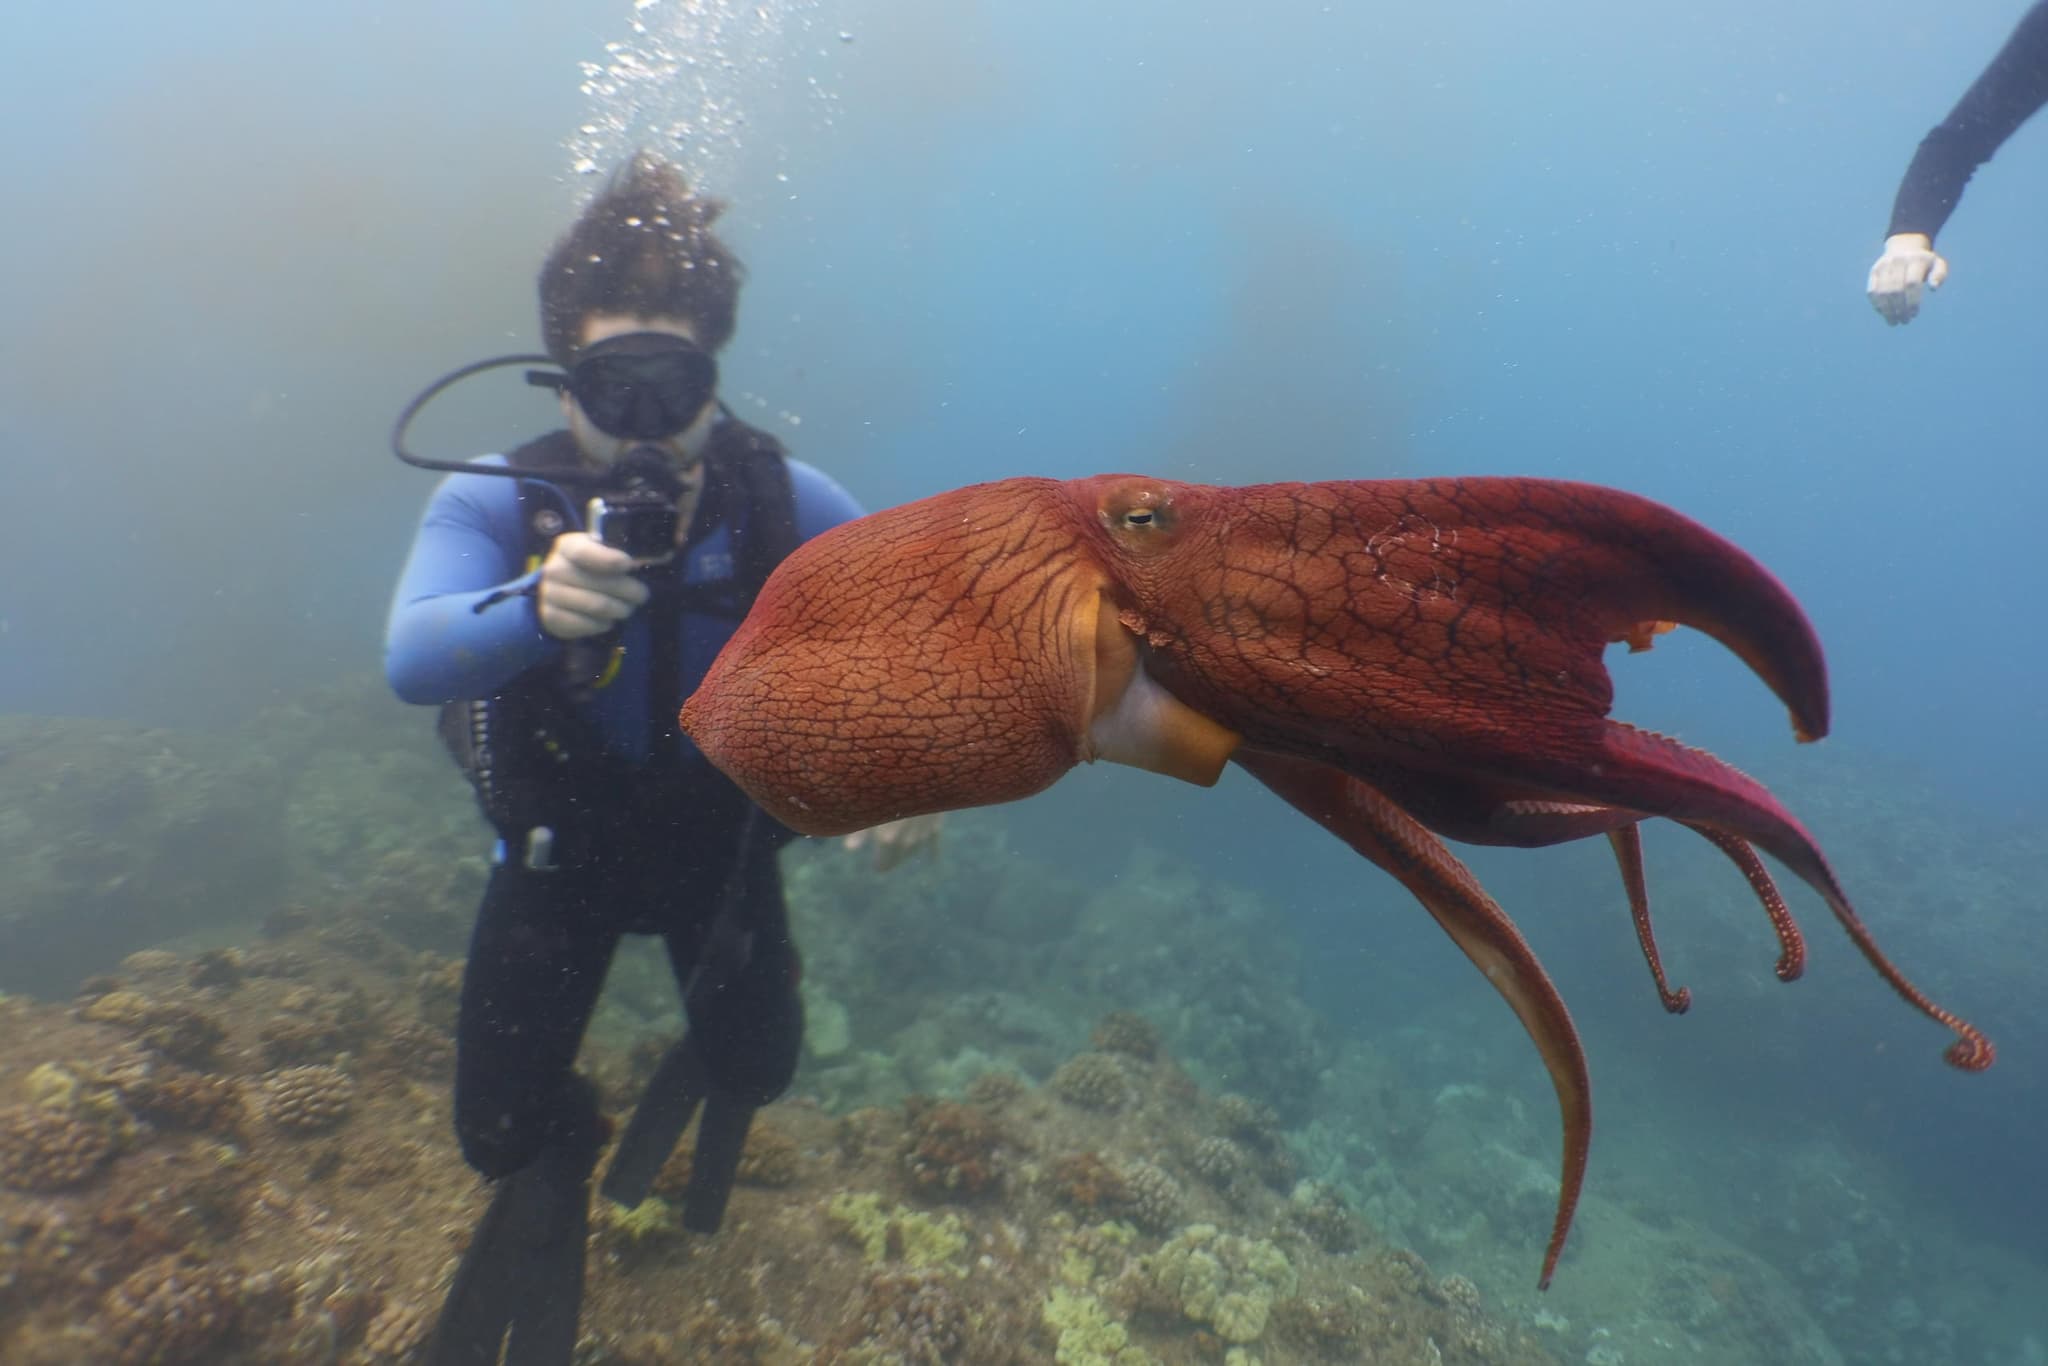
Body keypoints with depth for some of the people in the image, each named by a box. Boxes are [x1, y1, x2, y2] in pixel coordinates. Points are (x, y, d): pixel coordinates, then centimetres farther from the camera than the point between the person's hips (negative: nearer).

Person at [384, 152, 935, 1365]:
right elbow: (413, 660, -39)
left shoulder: (781, 501, -23)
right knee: (497, 1130, 6)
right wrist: (539, 607, -61)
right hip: (560, 846, 0)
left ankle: (707, 1078, 53)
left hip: (721, 840, 1)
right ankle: (563, 1148, 45)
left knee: (762, 1069, 14)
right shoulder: (497, 504, -25)